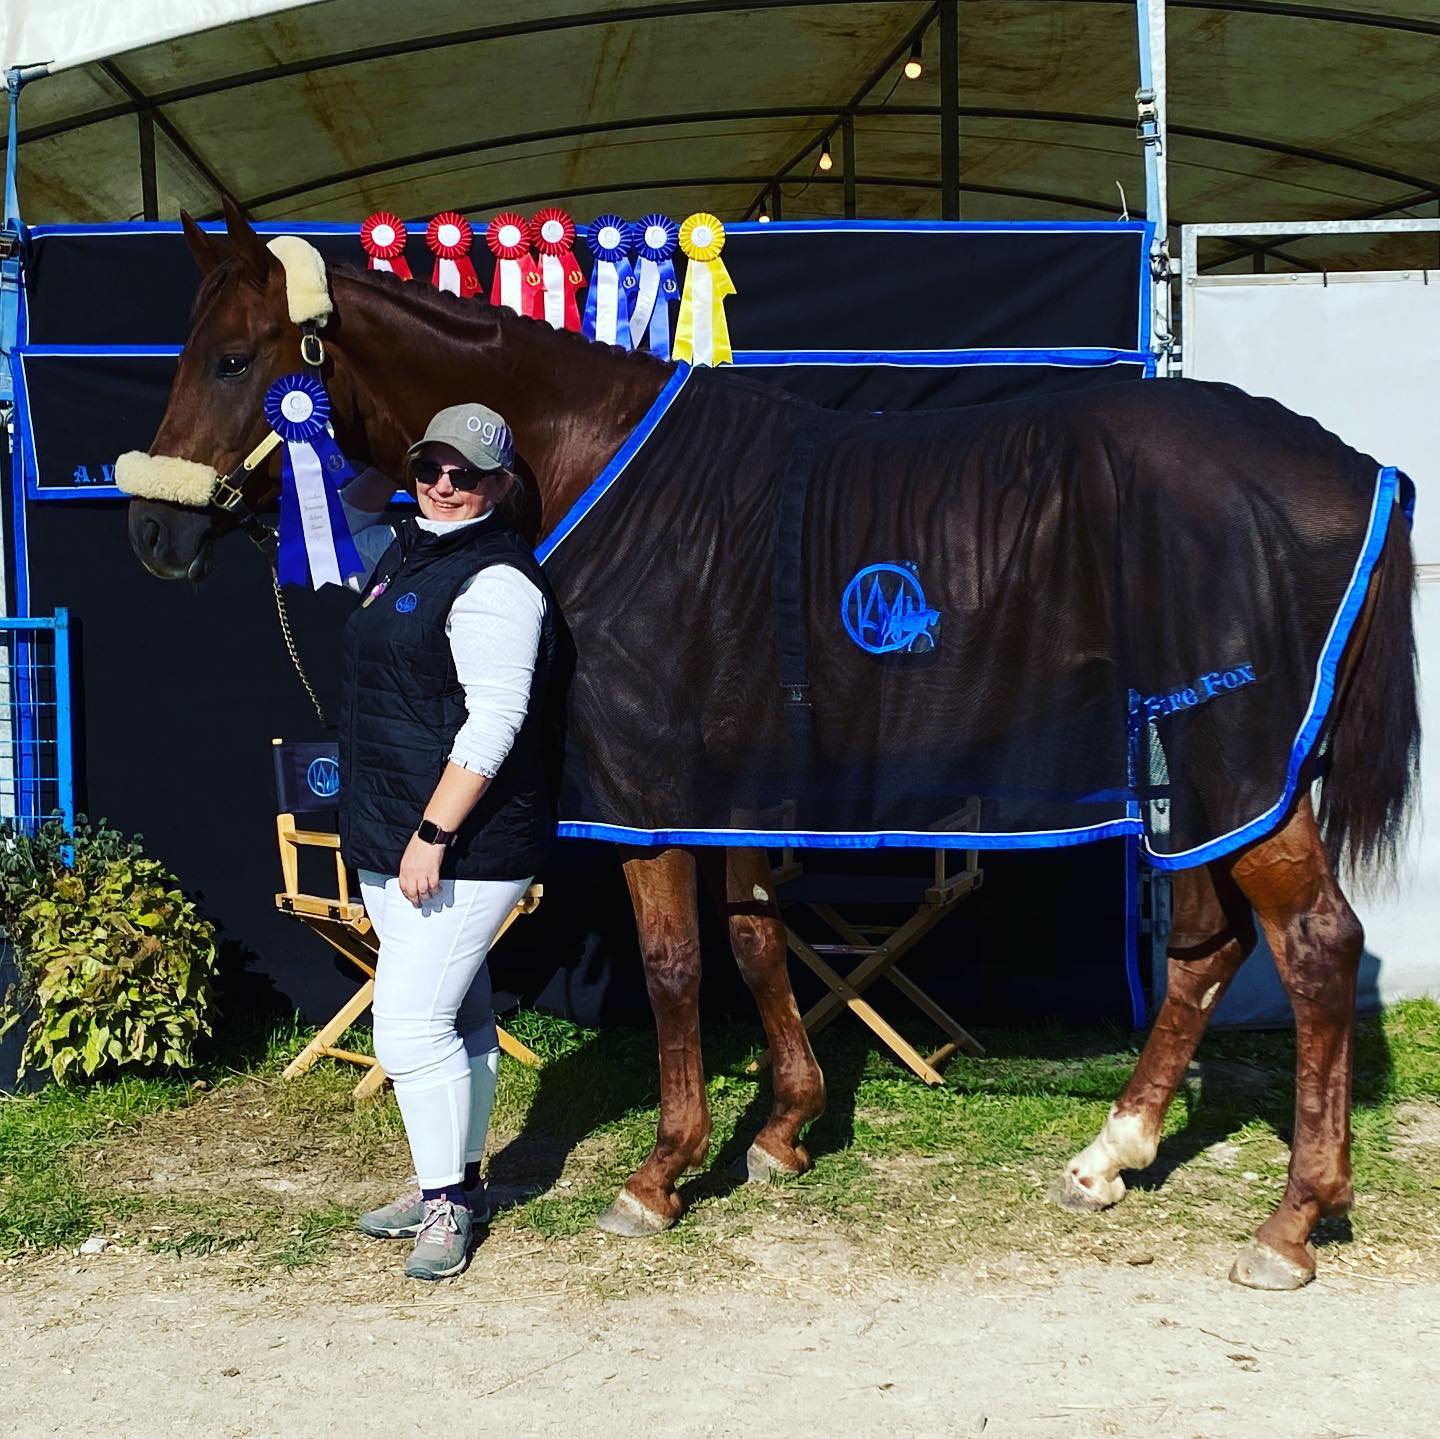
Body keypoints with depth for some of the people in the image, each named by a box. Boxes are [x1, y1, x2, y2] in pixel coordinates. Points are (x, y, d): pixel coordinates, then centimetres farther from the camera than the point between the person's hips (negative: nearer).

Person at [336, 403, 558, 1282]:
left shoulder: (495, 581, -18)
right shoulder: (408, 552, 12)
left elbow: (493, 724, -24)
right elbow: (358, 509, 37)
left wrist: (432, 834, -25)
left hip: (466, 845, -10)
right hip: (389, 836, 10)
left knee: (411, 1025, -8)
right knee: (457, 1018, 18)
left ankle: (447, 1204, 8)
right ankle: (456, 1184, 30)